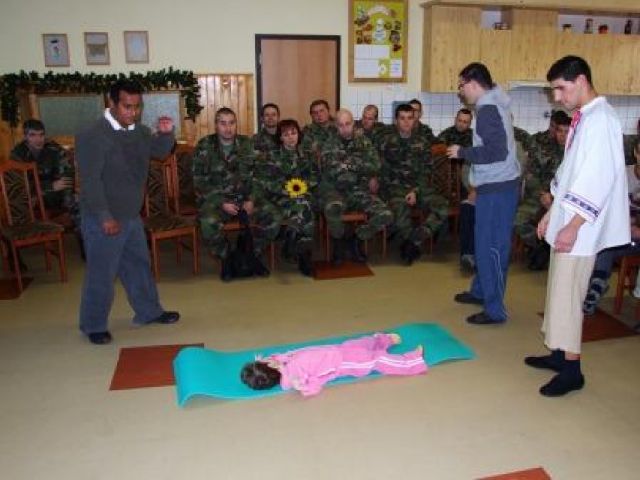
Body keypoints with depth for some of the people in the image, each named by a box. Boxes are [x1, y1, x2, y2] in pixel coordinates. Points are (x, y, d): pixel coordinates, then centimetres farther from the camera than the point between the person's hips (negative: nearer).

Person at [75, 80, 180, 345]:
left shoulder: (140, 131, 5)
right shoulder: (92, 136, -18)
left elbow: (160, 151, 19)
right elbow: (90, 181, -22)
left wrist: (166, 133, -4)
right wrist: (105, 217, -25)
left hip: (132, 216, 8)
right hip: (103, 219, -8)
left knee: (138, 265, 19)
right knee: (101, 273, 4)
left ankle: (149, 311, 36)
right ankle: (93, 325, 21)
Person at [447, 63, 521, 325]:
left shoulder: (487, 109, -17)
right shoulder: (494, 103, 14)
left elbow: (496, 151, -24)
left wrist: (463, 153, -14)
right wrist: (466, 152, 9)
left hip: (497, 188, -10)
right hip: (497, 185, 10)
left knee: (491, 246, -5)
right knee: (486, 242, 19)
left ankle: (495, 310, 3)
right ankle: (480, 291, 34)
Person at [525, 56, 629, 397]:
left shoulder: (600, 120, -17)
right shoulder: (583, 118, 13)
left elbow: (598, 181, -23)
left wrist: (572, 227, -24)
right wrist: (552, 213, 19)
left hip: (580, 228, -9)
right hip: (567, 220, 9)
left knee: (566, 295, -4)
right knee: (559, 290, 15)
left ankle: (571, 370, 8)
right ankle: (559, 353, 28)